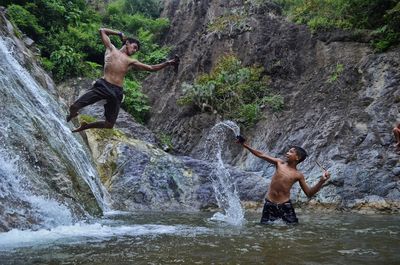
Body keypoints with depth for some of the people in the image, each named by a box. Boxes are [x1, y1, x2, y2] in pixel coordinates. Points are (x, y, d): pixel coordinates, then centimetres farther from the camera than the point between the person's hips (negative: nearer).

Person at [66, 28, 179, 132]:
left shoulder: (131, 62, 20)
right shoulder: (111, 49, 17)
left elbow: (151, 68, 18)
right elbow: (102, 31, 24)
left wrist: (167, 63, 12)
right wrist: (119, 34, 24)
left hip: (116, 92, 3)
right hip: (103, 86, -3)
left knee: (109, 125, 1)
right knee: (74, 107, -13)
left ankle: (85, 126, 29)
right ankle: (72, 115, 27)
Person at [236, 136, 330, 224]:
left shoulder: (298, 175, 0)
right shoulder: (279, 163, 3)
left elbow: (309, 193, 1)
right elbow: (261, 155, 1)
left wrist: (322, 181, -12)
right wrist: (244, 145, -3)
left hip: (285, 205, -1)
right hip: (269, 204, 1)